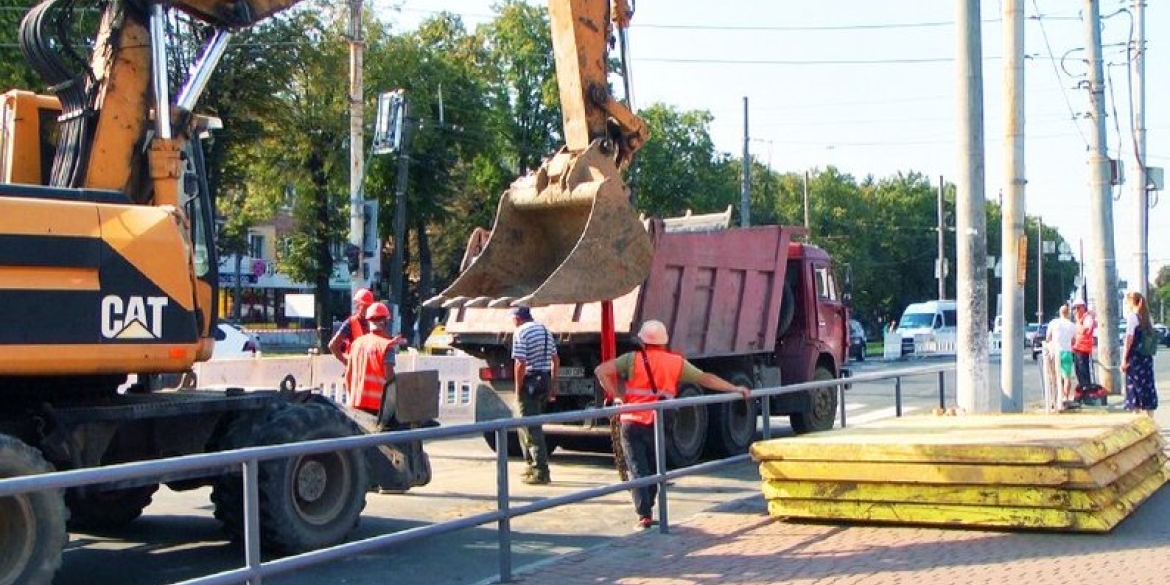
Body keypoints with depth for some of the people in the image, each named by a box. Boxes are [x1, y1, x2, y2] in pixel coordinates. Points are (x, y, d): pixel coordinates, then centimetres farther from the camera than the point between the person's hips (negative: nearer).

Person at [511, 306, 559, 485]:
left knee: (532, 428, -3)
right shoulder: (546, 331, 14)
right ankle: (533, 464, 25)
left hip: (530, 383, -8)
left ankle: (541, 472, -5)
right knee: (527, 424, 21)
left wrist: (518, 389, -13)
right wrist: (553, 386, 20)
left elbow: (520, 364, -19)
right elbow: (556, 360, 17)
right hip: (545, 381, 8)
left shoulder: (521, 333, -12)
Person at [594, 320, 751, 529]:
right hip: (656, 425, 2)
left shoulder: (633, 359, 0)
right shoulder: (677, 362, 5)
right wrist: (735, 389, 19)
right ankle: (647, 510, 27)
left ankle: (644, 515, -7)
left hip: (632, 423, -2)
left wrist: (616, 396, -2)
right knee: (653, 469, 20)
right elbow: (705, 378, 10)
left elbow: (601, 371, -8)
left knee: (637, 469, 1)